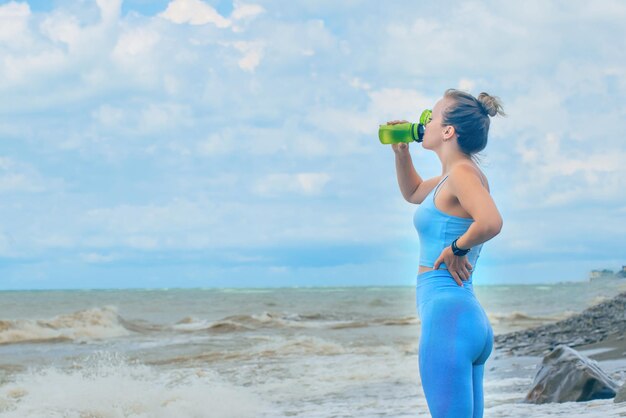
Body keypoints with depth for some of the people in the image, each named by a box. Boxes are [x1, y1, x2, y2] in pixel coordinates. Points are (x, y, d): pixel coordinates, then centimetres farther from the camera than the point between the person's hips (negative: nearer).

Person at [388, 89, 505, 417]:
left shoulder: (462, 172, -10)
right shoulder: (453, 175, 18)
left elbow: (490, 222, -29)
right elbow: (413, 193, 39)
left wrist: (457, 249, -13)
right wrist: (401, 152, 25)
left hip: (448, 315, -10)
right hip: (471, 318, 10)